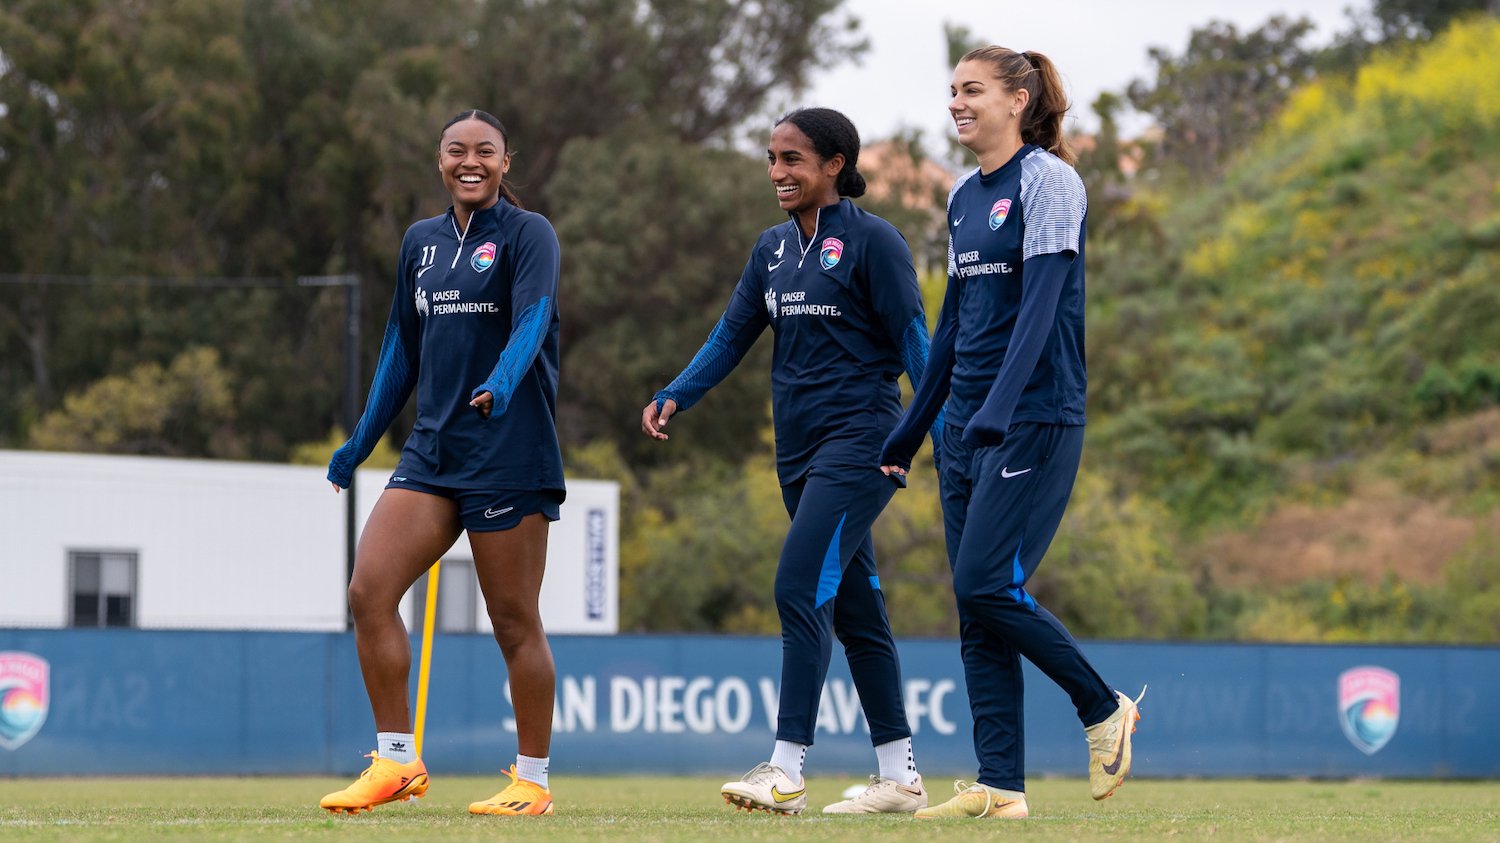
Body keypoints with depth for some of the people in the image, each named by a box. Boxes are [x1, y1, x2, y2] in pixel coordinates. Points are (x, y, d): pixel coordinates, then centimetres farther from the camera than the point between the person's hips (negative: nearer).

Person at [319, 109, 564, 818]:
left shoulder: (528, 235, -3)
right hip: (431, 451, 6)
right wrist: (361, 441, 22)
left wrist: (500, 386, -38)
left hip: (509, 454, -6)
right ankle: (396, 762, 0)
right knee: (369, 591, -8)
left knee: (514, 621, -2)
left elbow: (531, 323, -19)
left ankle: (533, 781, 9)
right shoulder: (421, 241, 15)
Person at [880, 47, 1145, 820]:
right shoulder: (964, 196, 16)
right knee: (975, 611, 2)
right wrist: (909, 431, 21)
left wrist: (999, 408, -30)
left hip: (1034, 422, -8)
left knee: (986, 586, -15)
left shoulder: (1047, 181, -8)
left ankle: (1104, 707, 4)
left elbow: (1040, 302, -19)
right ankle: (1000, 785, 3)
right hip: (966, 431, 8)